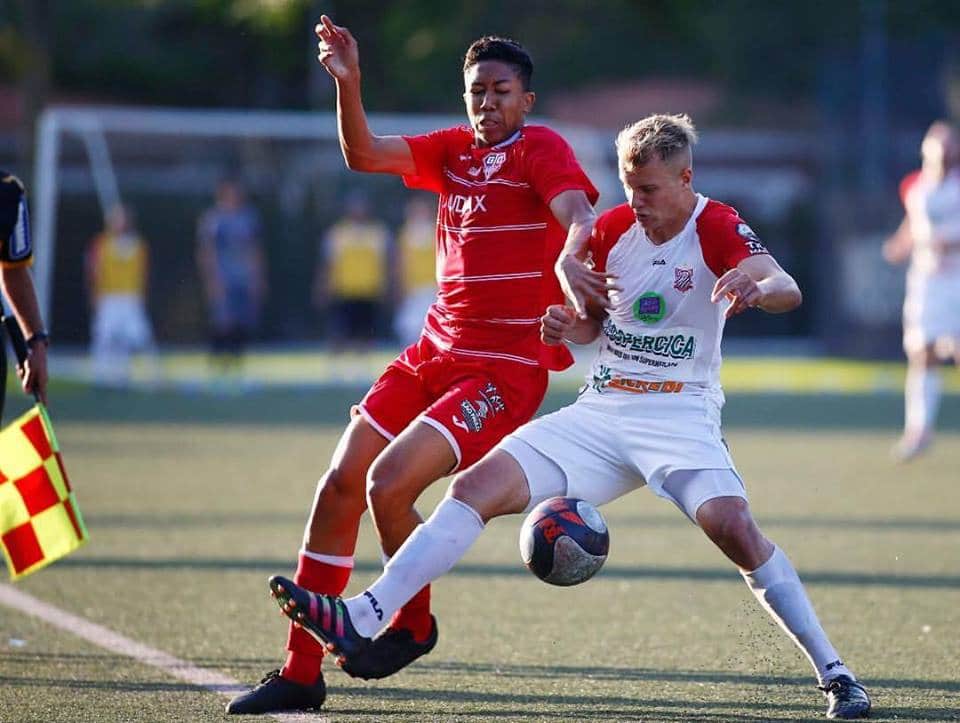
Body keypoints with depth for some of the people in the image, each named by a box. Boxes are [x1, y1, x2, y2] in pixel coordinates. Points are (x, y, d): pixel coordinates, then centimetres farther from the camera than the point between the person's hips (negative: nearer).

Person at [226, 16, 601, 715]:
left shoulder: (542, 149, -7)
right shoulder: (454, 150, 11)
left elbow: (579, 215, -25)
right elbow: (364, 154, 4)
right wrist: (348, 82, -12)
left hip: (506, 369, -7)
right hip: (434, 353, 7)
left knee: (388, 485, -20)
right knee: (340, 486, 2)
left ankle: (414, 623, 9)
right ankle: (300, 671, 10)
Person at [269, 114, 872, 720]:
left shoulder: (718, 228, -9)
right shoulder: (612, 228, 7)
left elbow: (788, 291, -27)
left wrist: (758, 288, -51)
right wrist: (568, 325, -4)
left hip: (681, 414, -5)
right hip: (601, 412, 5)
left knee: (733, 527, -29)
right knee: (476, 488, -10)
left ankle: (834, 673, -16)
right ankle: (362, 620, -16)